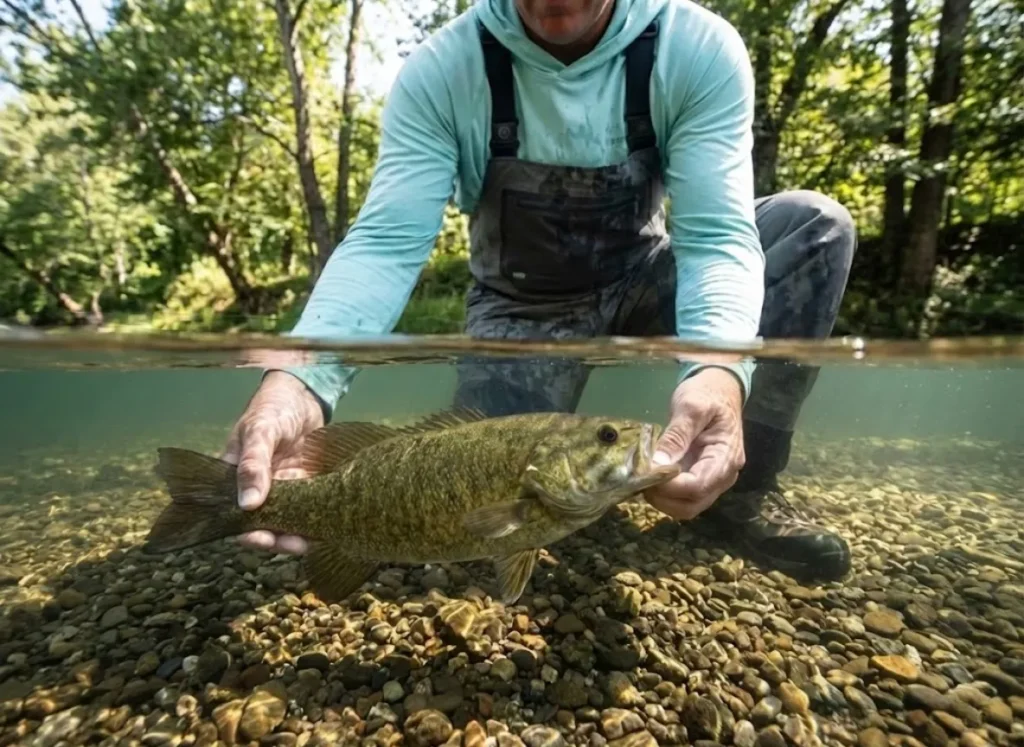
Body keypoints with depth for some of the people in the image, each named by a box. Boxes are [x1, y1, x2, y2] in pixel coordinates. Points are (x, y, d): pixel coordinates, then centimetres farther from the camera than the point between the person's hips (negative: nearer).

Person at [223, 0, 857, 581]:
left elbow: (717, 236, -24)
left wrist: (720, 371, -46)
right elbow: (386, 241, -26)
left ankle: (745, 488, -10)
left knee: (815, 222, -20)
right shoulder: (441, 70, -17)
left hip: (641, 284, 2)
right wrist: (299, 377, -45)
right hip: (521, 307, -1)